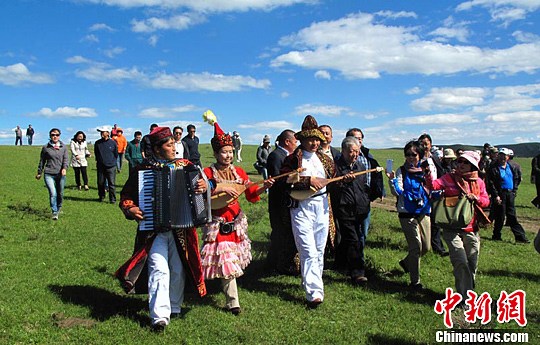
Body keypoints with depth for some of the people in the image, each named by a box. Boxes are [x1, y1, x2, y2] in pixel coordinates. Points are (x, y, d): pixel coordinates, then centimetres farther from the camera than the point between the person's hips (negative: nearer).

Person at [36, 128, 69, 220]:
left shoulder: (63, 147, 6)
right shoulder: (45, 147, 4)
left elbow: (66, 159, -1)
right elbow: (42, 161, 13)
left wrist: (64, 168, -20)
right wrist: (39, 173, 18)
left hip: (60, 174, 2)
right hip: (49, 174, -2)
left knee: (60, 194, 12)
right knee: (53, 193, -16)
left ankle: (58, 208, 38)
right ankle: (54, 213, -8)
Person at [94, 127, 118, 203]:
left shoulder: (113, 142, 0)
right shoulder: (97, 143, 6)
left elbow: (116, 154, 10)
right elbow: (96, 153, 19)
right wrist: (98, 161, 15)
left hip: (111, 166, -2)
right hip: (101, 166, 3)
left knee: (111, 183, -3)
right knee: (100, 183, 9)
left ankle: (112, 199, 3)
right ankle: (101, 197, 25)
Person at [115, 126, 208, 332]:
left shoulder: (185, 166, 5)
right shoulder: (142, 170, 0)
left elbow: (201, 180, 4)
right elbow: (126, 196, 6)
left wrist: (205, 186, -19)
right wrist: (130, 209, -13)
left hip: (181, 228, 3)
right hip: (154, 229, -2)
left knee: (178, 270, 11)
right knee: (159, 270, -9)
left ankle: (174, 307, 30)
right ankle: (160, 316, -2)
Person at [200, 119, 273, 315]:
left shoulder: (238, 172, 4)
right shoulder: (208, 172, -8)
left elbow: (251, 194, 4)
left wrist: (263, 187, -14)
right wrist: (222, 188, -29)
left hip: (236, 221, 5)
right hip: (217, 223, -5)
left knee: (234, 258, 13)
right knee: (225, 258, -9)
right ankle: (232, 302, 0)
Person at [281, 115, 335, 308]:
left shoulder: (324, 159, 13)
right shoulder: (293, 159, -4)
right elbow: (286, 180, -17)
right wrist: (309, 180, -18)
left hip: (322, 206, 6)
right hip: (301, 208, -6)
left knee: (319, 250, 14)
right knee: (308, 252, -9)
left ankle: (311, 283, 32)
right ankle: (314, 292, -7)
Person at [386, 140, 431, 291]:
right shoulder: (402, 171, -3)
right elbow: (397, 192, -14)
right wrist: (392, 179, -30)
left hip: (424, 212, 5)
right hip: (407, 213, -5)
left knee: (426, 246, 11)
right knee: (416, 246, -8)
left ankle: (406, 262, 38)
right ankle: (415, 281, 3)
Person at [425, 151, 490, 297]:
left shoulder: (479, 182, 8)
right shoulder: (450, 178, -2)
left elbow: (486, 201, 8)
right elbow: (434, 185, -15)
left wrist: (475, 198, -12)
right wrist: (428, 174, -33)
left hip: (471, 230, 4)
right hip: (452, 229, -4)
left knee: (472, 265, 13)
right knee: (461, 264, -15)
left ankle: (468, 292, 33)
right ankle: (466, 297, -4)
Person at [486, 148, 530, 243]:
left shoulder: (512, 167, 10)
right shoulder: (493, 168, -8)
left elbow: (516, 179, 19)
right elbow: (491, 183, -12)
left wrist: (514, 191, 9)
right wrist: (496, 196, -16)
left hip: (510, 194, 5)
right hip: (500, 195, -5)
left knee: (512, 216, 10)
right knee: (500, 216, 0)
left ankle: (520, 236, 12)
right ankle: (496, 236, 12)